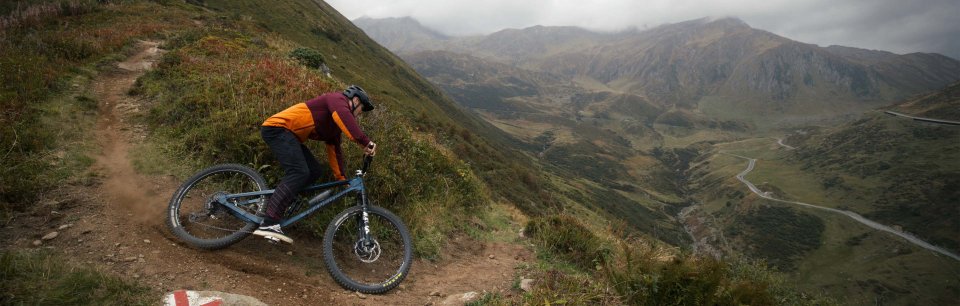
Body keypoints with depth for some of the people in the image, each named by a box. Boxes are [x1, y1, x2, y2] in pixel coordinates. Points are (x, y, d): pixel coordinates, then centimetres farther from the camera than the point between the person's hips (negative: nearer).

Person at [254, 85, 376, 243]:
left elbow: (335, 150, 21)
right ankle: (269, 224, -28)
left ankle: (273, 202, 5)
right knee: (299, 172, -23)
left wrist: (342, 179, 16)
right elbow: (343, 115, -29)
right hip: (277, 128, -10)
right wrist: (365, 141, -37)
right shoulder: (337, 98, -6)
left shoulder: (335, 125, 22)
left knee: (314, 171, 3)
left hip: (289, 135, 10)